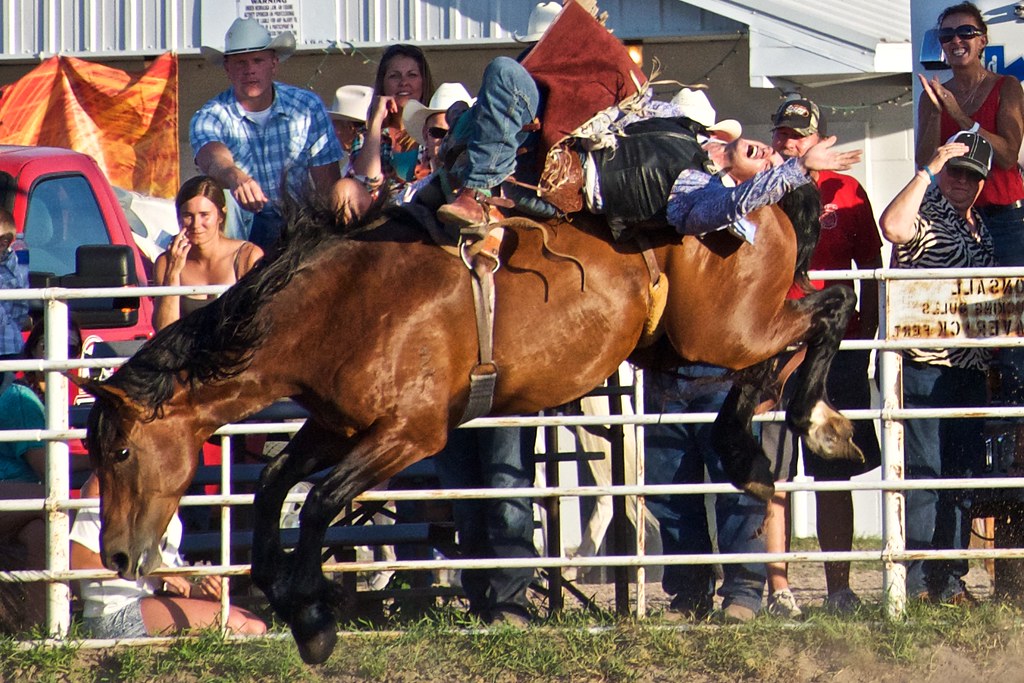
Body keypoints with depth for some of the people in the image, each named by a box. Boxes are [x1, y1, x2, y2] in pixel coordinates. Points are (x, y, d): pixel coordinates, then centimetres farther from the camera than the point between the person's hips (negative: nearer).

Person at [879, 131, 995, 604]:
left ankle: (949, 581, 14)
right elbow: (893, 227, -30)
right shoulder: (925, 214, -5)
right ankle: (915, 583, -7)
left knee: (964, 475, 8)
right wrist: (930, 170, -22)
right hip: (925, 365, -8)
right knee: (923, 471, -9)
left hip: (969, 368, 8)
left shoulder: (978, 226, 18)